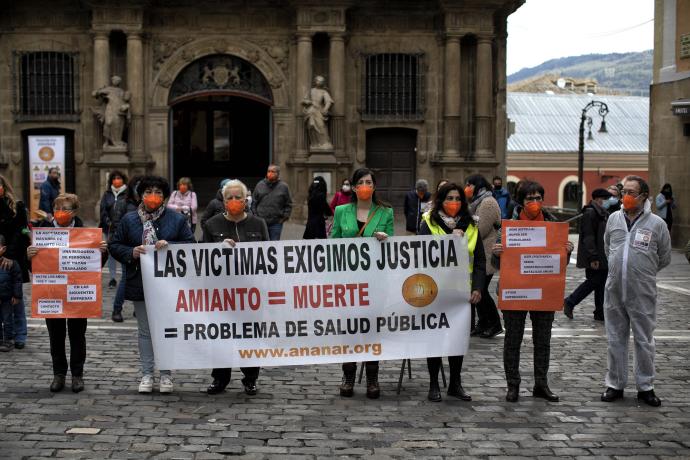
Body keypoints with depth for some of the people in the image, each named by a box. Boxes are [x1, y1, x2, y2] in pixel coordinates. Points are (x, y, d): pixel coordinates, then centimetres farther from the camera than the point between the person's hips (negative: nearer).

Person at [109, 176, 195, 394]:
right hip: (140, 285, 1)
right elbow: (114, 246, 7)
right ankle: (146, 374, 16)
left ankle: (166, 375, 16)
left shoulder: (177, 219, 2)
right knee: (145, 331, 9)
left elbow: (191, 245, -1)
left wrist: (170, 245, -17)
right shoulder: (129, 220, 5)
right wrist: (131, 253, -11)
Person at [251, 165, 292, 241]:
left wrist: (285, 217, -1)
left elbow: (288, 204, 9)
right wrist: (255, 215, 3)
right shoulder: (260, 185, 7)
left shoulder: (283, 187, 3)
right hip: (261, 222, 1)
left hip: (276, 223, -1)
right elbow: (254, 202, 12)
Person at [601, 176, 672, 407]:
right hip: (614, 290, 3)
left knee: (644, 340, 5)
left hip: (643, 293, -3)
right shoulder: (614, 219, 5)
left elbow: (664, 257, 6)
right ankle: (615, 384, 21)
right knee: (616, 339, 10)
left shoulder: (656, 223, -5)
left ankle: (645, 386, 15)